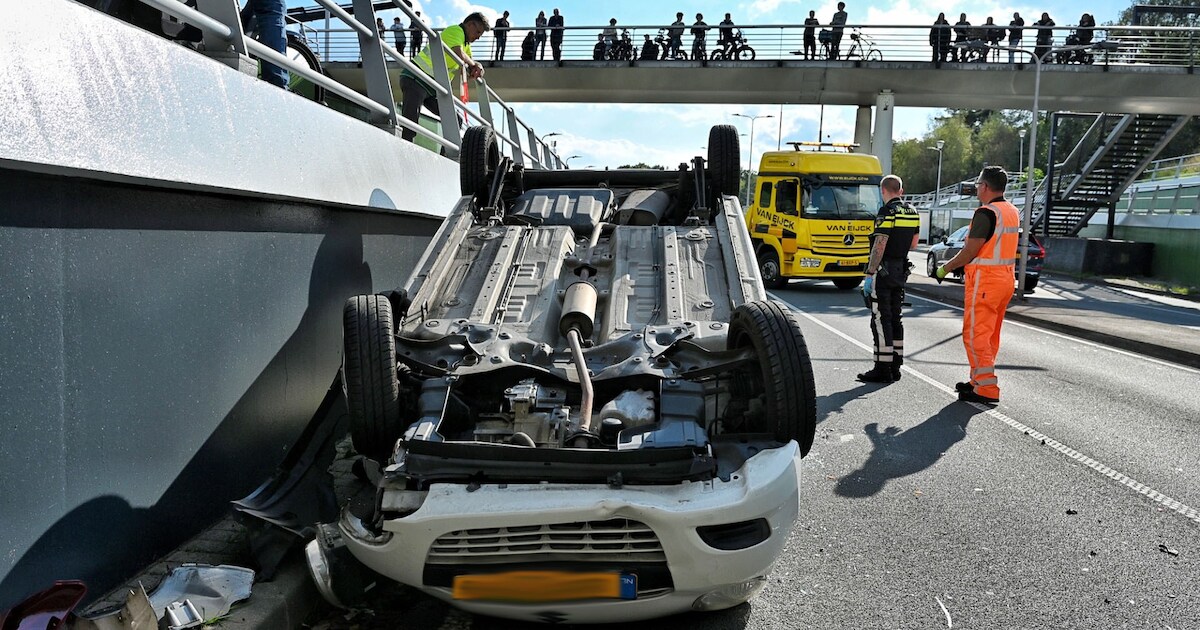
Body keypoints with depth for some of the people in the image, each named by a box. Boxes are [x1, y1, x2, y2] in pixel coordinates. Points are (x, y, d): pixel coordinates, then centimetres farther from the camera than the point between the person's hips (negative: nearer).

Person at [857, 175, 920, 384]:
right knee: (895, 318, 13)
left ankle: (883, 369, -4)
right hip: (901, 270, 8)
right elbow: (913, 243, 19)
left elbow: (879, 246, -20)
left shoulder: (886, 212, -15)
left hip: (883, 270, -8)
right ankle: (895, 366, 18)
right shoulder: (912, 213, 11)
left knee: (881, 319, -5)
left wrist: (869, 274, -18)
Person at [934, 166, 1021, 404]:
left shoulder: (986, 212, -16)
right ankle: (979, 380, 27)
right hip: (1006, 277, 10)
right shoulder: (1013, 211, 13)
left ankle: (987, 389, -6)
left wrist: (946, 268, -4)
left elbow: (971, 250, -18)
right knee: (990, 334, 17)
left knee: (975, 334, -5)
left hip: (985, 281, -10)